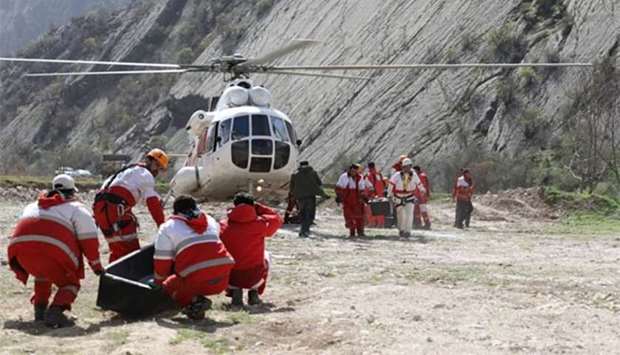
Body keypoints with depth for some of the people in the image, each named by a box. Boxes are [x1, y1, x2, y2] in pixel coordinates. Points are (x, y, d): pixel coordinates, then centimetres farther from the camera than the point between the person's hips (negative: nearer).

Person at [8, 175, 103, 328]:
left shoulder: (32, 206, 35)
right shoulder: (76, 208, 18)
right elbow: (88, 239, 8)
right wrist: (96, 264, 16)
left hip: (19, 247, 5)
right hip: (52, 251, -5)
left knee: (43, 275, 34)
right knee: (70, 283, 11)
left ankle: (40, 309, 24)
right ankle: (55, 313, -13)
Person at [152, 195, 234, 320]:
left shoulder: (168, 227, 10)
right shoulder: (211, 221, 22)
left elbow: (162, 261, 10)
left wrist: (158, 282, 27)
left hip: (196, 280, -5)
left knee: (169, 285, 21)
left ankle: (194, 301, -4)